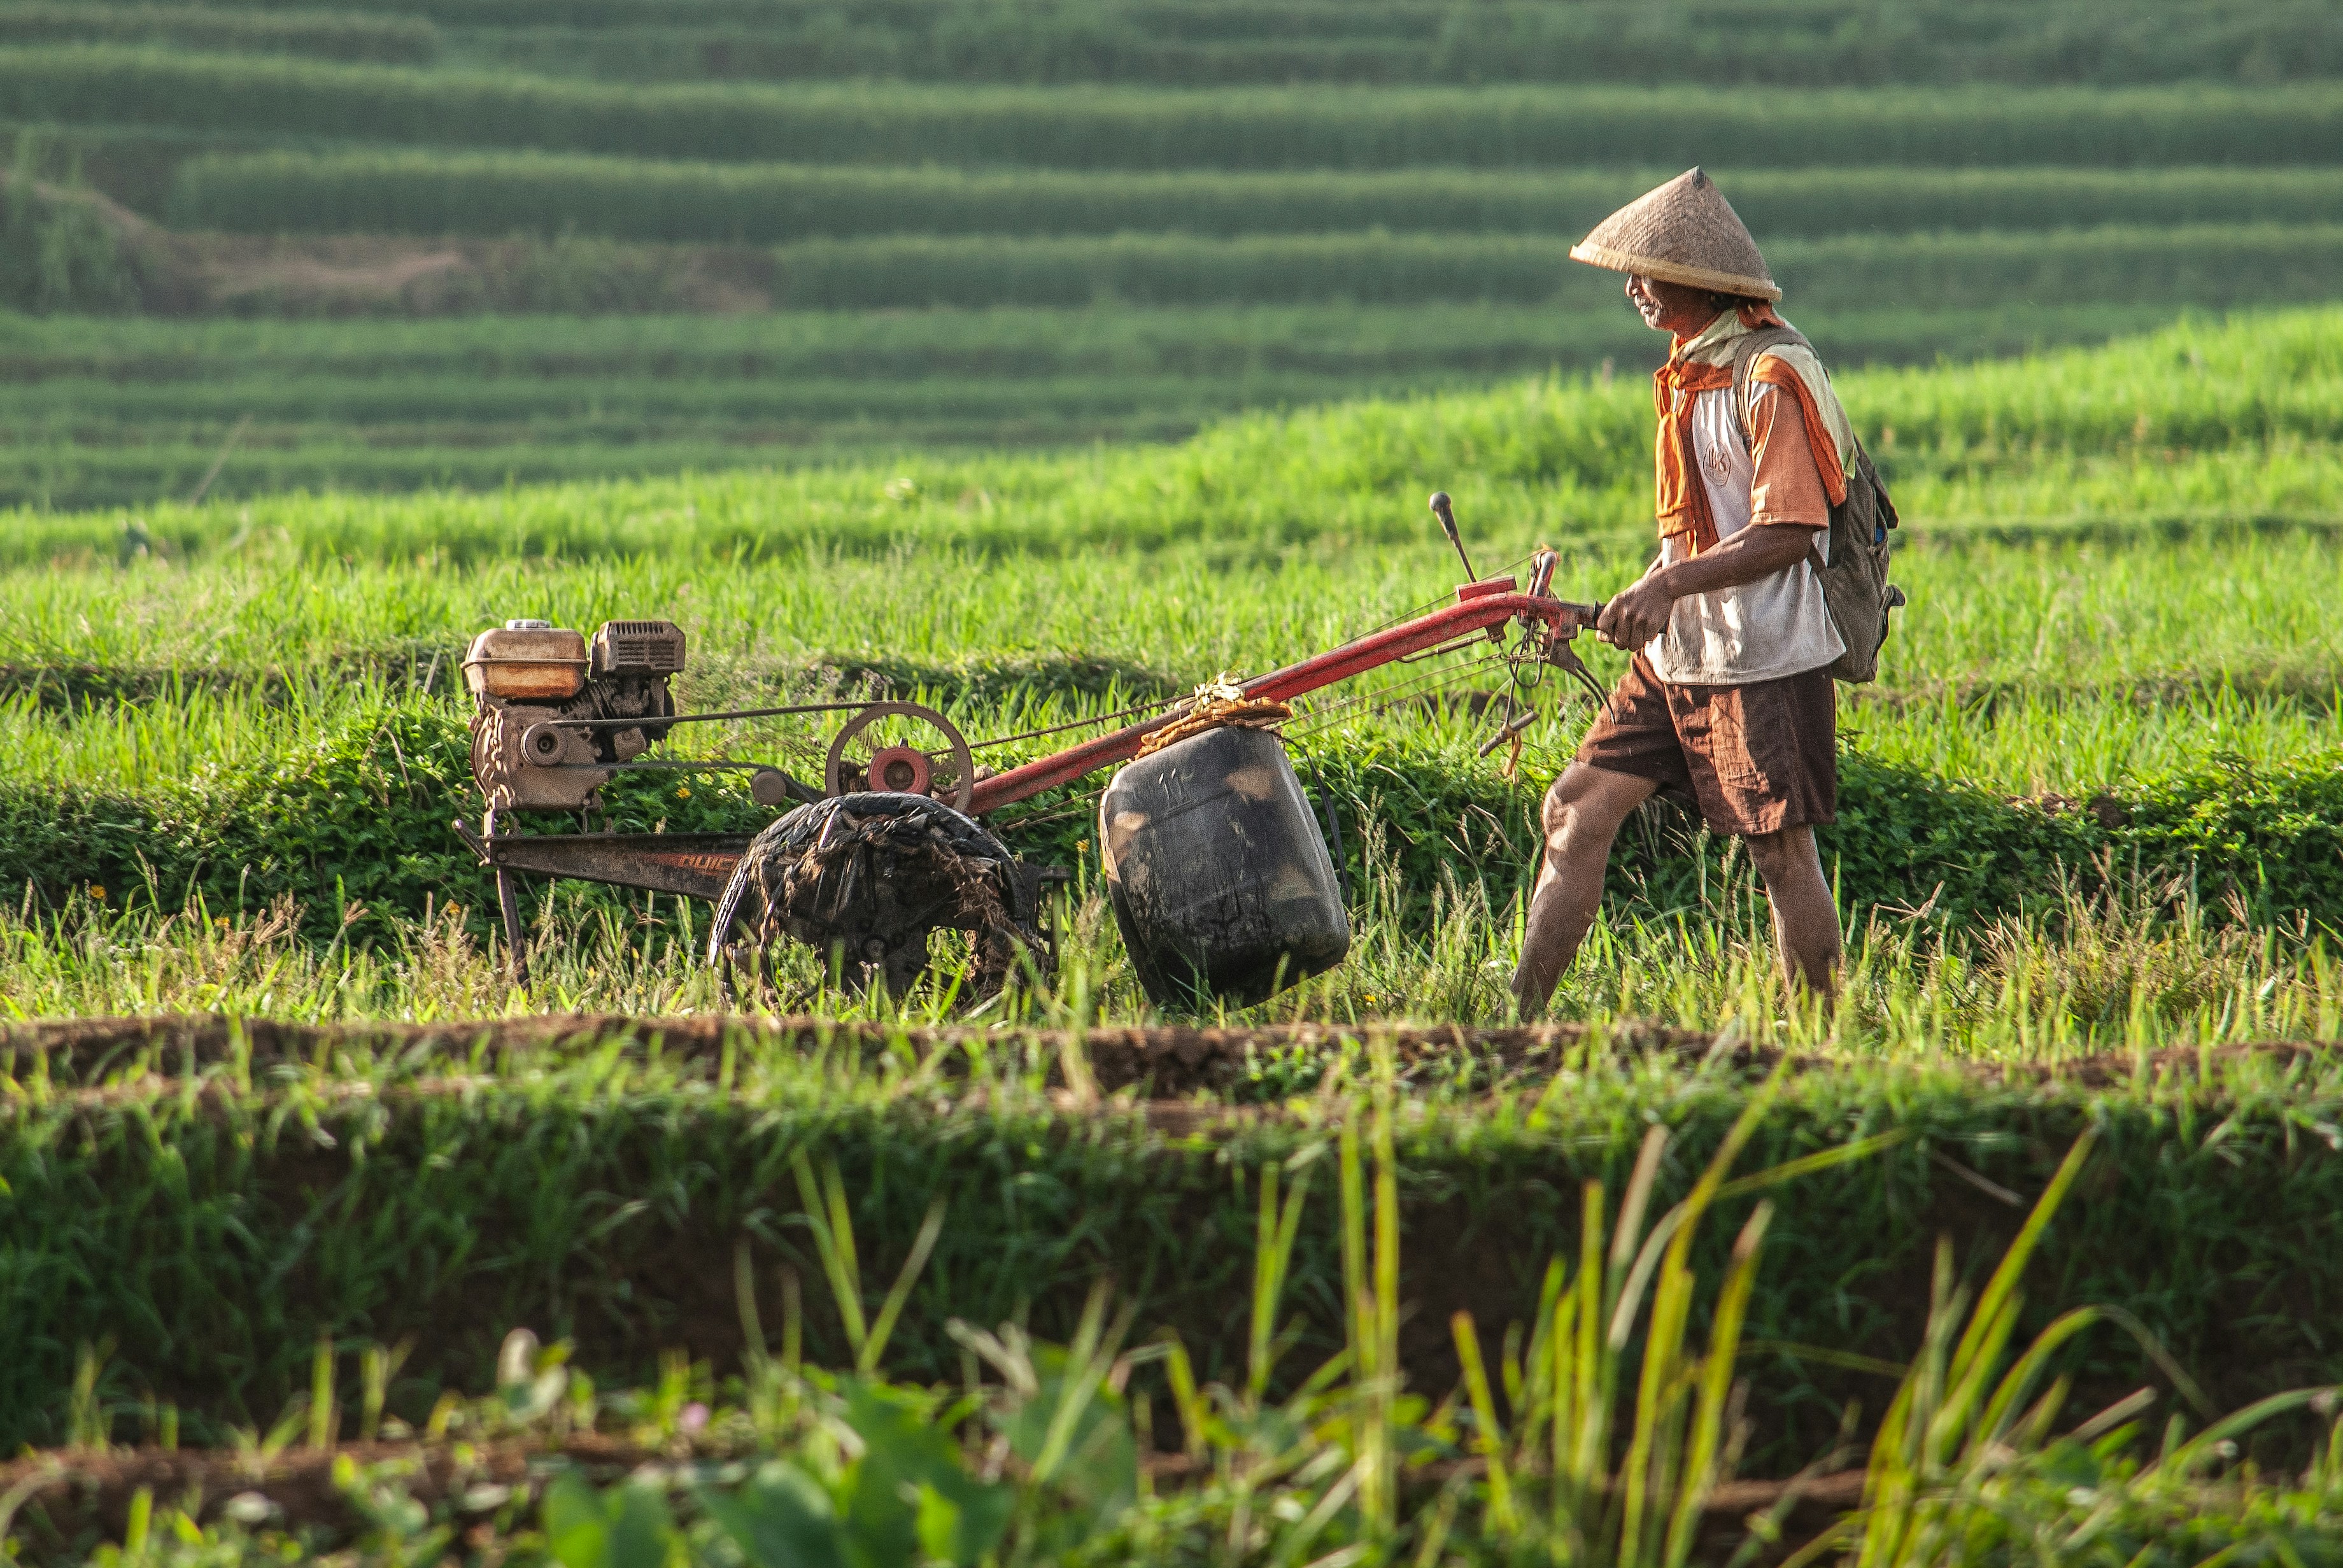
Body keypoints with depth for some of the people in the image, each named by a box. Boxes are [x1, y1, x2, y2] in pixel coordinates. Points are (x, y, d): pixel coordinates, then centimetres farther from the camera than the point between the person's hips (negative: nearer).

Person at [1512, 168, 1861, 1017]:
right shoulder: (1686, 372, 13)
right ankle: (1516, 1013, 5)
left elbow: (1787, 533, -23)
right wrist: (1645, 601, 19)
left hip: (1764, 660, -9)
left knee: (1783, 852, -3)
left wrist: (1673, 583, -30)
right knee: (1578, 807, 3)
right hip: (1677, 653, 9)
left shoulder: (1773, 375, -16)